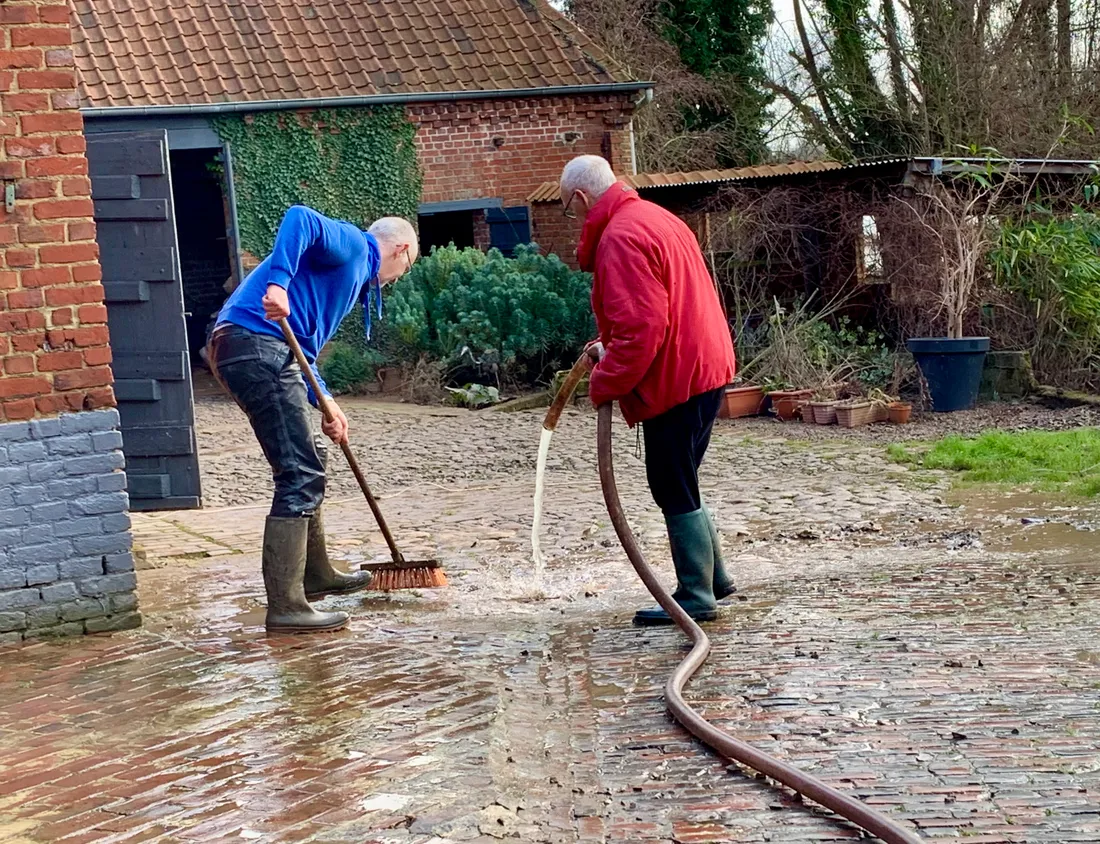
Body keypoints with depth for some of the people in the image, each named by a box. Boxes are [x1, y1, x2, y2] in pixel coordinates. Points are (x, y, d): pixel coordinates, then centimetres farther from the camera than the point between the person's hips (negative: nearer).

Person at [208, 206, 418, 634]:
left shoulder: (355, 271, 30)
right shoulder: (351, 243, 2)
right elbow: (300, 218, -20)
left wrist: (324, 401, 19)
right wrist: (279, 282, -32)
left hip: (265, 351, 11)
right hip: (256, 345, -11)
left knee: (309, 461, 23)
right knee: (301, 475, -11)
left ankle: (316, 574, 37)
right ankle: (285, 606, -11)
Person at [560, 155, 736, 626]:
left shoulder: (619, 238, -18)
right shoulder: (655, 218, 16)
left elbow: (640, 328, -25)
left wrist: (605, 384, -13)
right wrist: (611, 349, 19)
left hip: (675, 378, -10)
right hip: (704, 367, 10)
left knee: (674, 490, -2)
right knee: (679, 484, 19)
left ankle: (696, 597, 4)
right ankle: (713, 577, 26)